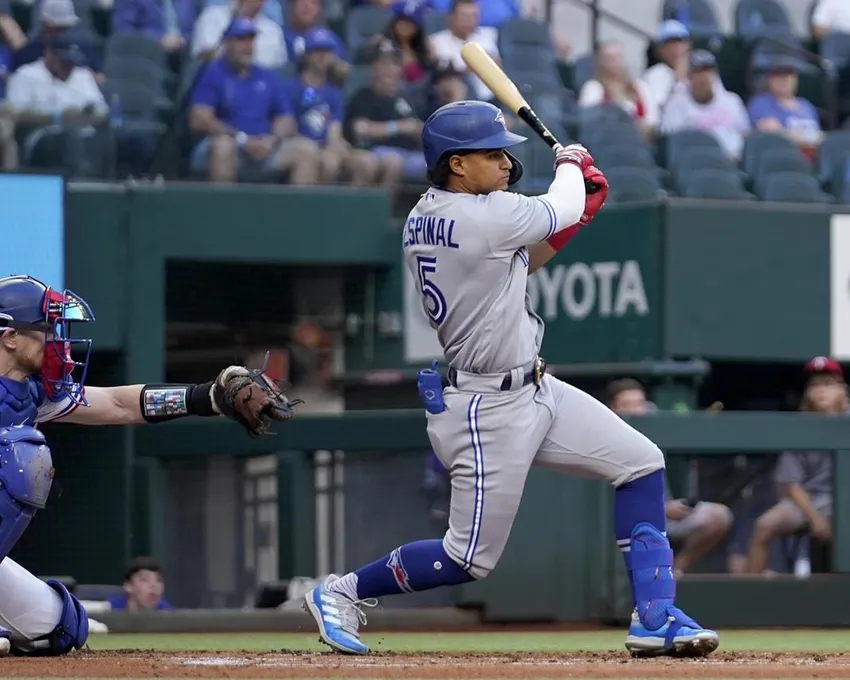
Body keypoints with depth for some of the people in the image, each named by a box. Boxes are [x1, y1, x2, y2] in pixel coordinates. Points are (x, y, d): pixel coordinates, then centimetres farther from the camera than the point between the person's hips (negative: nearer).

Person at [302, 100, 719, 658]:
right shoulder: (484, 216, -23)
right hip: (488, 410, -10)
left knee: (641, 463, 6)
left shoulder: (424, 219, 5)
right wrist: (571, 165, 16)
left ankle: (655, 618, 5)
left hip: (533, 388, 10)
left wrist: (573, 212, 6)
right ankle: (344, 592, 17)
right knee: (471, 558, -2)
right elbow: (561, 210, -5)